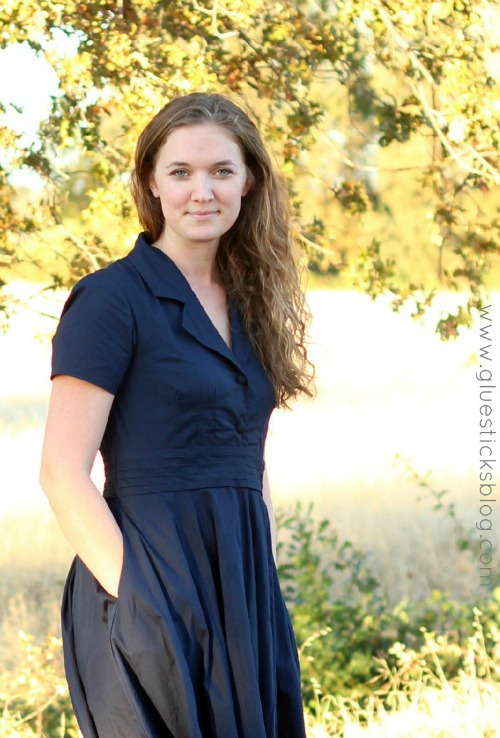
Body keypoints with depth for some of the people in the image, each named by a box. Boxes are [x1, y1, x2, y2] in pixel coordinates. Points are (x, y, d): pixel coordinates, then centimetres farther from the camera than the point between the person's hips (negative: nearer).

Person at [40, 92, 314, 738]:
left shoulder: (248, 304, 13)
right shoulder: (113, 300, -9)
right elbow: (63, 473, -13)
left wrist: (263, 575, 10)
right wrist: (132, 596, -17)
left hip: (243, 585, 7)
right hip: (153, 582, -7)